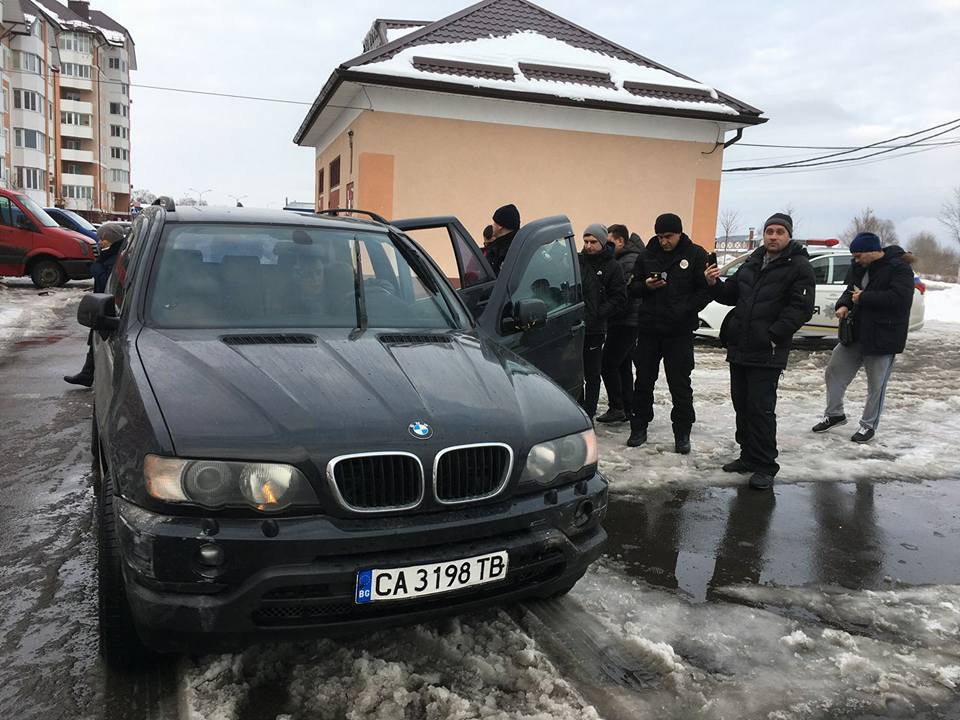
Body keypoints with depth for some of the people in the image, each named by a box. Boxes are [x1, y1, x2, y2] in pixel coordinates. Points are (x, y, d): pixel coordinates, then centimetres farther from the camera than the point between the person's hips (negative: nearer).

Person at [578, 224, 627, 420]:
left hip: (595, 329, -3)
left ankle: (589, 413, 14)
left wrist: (597, 314, -13)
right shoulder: (577, 261, 7)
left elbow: (619, 300, -4)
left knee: (592, 374, 5)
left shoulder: (612, 267, 0)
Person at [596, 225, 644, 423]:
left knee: (608, 365, -9)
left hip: (625, 323, -10)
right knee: (623, 366, 14)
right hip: (627, 322, 10)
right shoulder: (622, 259, 17)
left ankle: (617, 408, -5)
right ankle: (628, 409, 21)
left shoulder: (630, 261, -15)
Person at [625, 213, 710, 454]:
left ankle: (682, 433, 15)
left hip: (680, 331, -3)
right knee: (643, 381, 10)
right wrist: (646, 286, -11)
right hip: (649, 328, 3)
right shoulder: (647, 255, 7)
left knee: (680, 384, 5)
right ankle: (639, 428, 21)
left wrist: (684, 310, -15)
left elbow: (706, 290, -4)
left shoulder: (696, 255, -2)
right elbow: (632, 287, 11)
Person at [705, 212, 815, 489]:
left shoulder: (799, 267, -6)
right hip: (739, 348, 7)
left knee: (761, 409, -7)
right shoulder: (752, 263, 15)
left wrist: (772, 335, -22)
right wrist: (715, 284, 1)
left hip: (767, 353, -7)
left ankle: (765, 466, 3)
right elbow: (732, 295, 22)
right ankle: (748, 456, 26)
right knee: (741, 404, 13)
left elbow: (801, 308, -14)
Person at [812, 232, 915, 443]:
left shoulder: (899, 268, -15)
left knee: (876, 385, 5)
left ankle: (869, 425, 21)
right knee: (834, 373, 10)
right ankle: (834, 414, 27)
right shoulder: (859, 266, 7)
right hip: (856, 332, 7)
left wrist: (864, 298, -22)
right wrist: (844, 304, -1)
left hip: (883, 337, -7)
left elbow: (899, 298, -27)